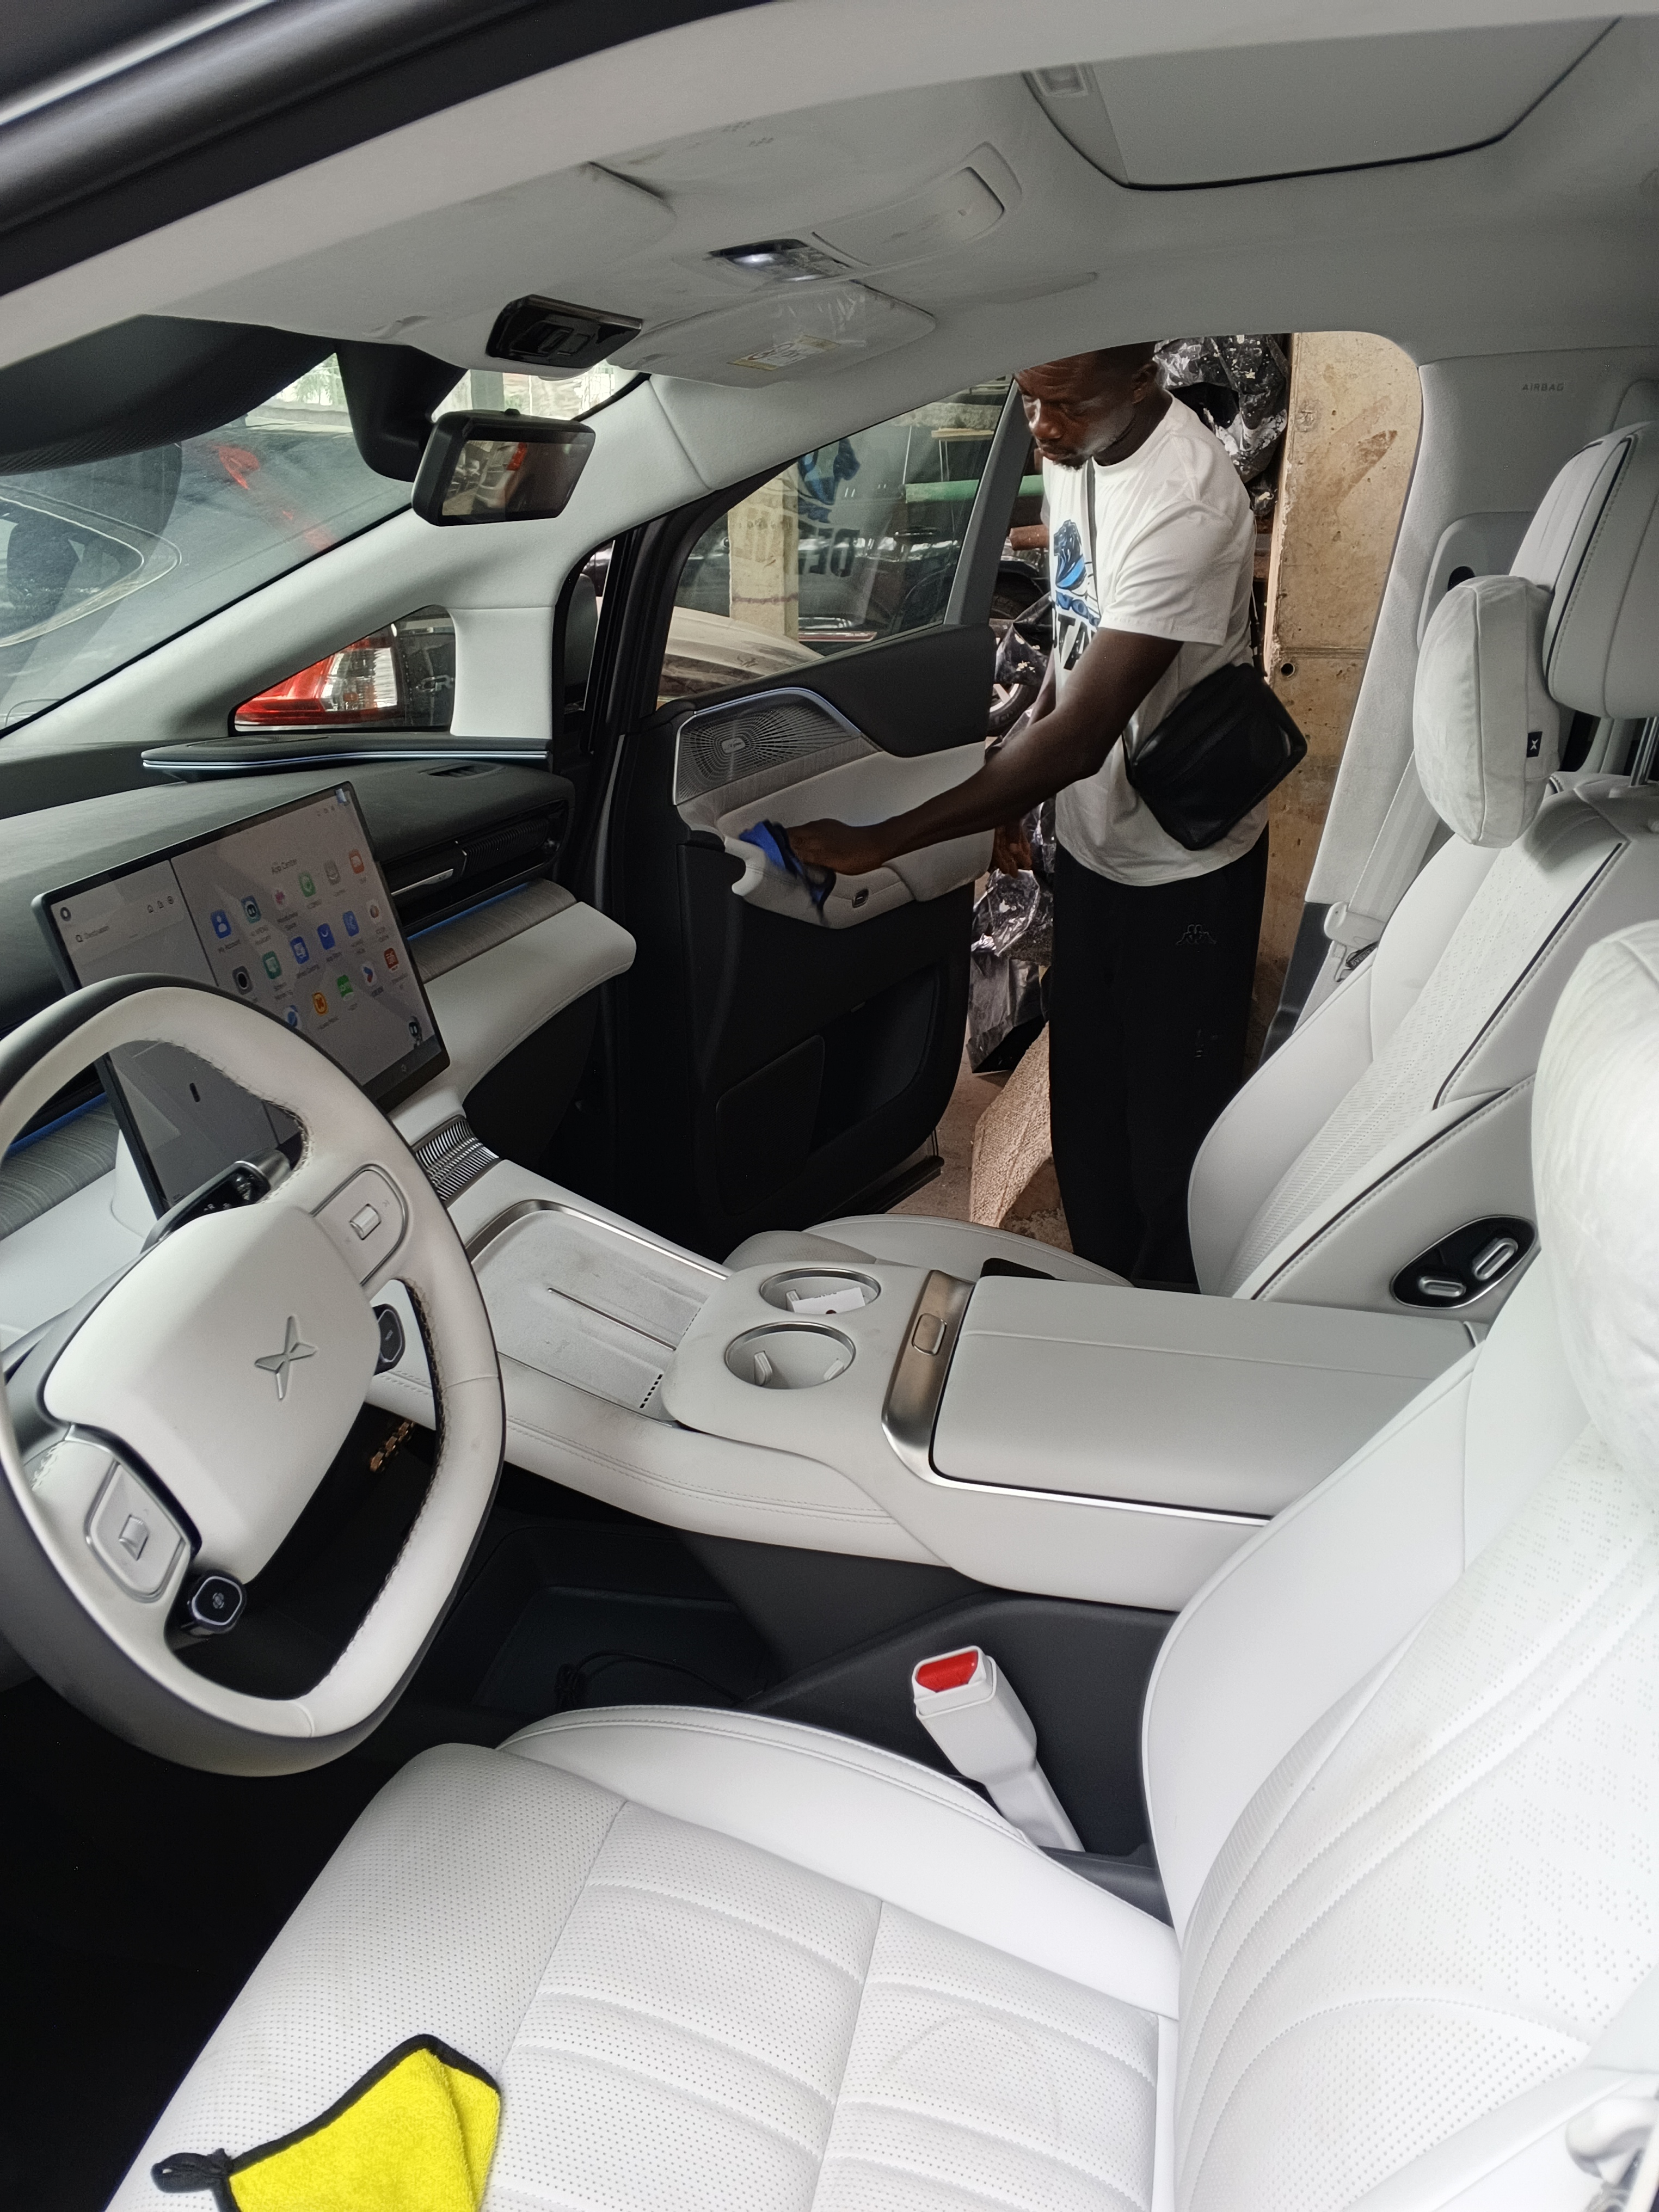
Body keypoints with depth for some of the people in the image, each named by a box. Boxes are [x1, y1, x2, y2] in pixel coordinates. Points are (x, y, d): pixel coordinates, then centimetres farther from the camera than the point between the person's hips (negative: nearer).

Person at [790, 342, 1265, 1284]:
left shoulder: (1184, 503, -29)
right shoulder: (1076, 449, -1)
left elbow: (1082, 737, -33)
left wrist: (877, 842, -32)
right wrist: (1016, 771, 9)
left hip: (1184, 866, -8)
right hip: (1093, 839, 8)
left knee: (1173, 1129, 5)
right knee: (1086, 1102, 17)